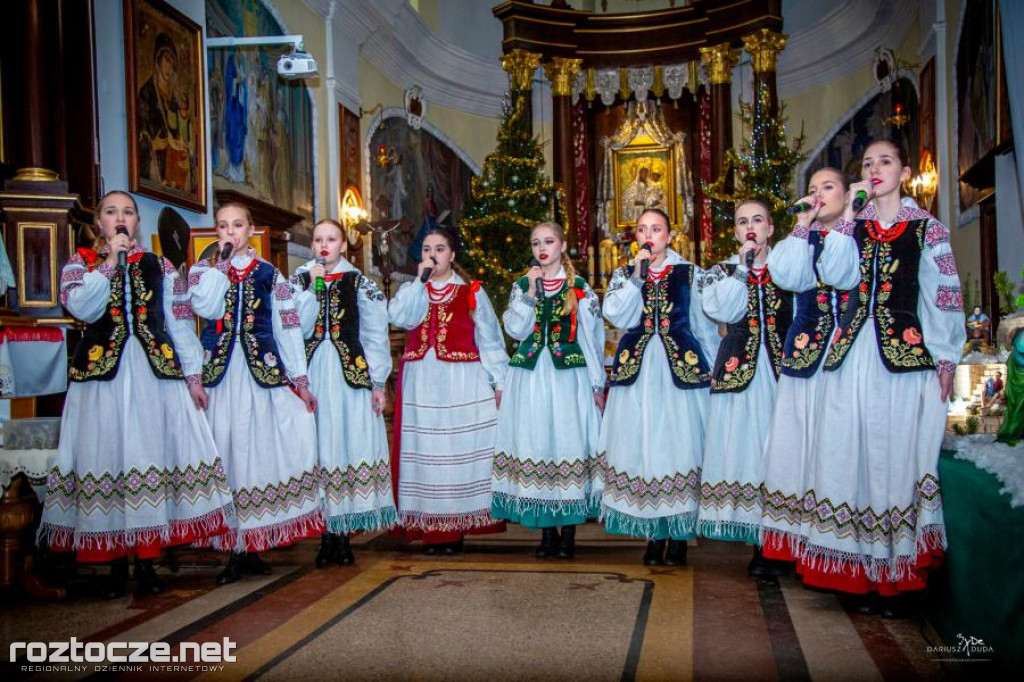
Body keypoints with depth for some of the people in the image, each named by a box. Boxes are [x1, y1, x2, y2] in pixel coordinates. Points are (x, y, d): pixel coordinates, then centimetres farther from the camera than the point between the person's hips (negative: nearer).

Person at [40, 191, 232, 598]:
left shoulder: (160, 267, 13)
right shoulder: (81, 263, 11)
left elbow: (181, 323, 9)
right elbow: (80, 307, -9)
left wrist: (193, 375, 4)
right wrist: (110, 262, -10)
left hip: (156, 373, 1)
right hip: (102, 374, -1)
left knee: (152, 457, -2)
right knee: (106, 459, -3)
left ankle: (147, 562, 7)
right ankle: (117, 565, 7)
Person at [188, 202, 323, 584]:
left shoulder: (269, 274, 12)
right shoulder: (202, 270, 12)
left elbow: (287, 328, 9)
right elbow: (206, 307, -10)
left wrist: (300, 380, 4)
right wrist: (221, 263, -4)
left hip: (262, 374, 0)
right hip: (219, 375, 0)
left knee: (260, 451, -2)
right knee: (225, 453, -3)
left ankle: (250, 547, 7)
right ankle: (236, 549, 3)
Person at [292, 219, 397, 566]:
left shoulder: (360, 284, 7)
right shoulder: (300, 281, 12)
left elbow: (376, 335, 4)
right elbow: (298, 329, -1)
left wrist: (377, 382, -1)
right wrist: (313, 287, -6)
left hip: (352, 375, -1)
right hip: (314, 377, 1)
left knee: (352, 444, -3)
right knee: (319, 446, -1)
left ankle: (343, 534, 5)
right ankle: (327, 535, 6)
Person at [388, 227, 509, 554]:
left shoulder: (471, 292, 7)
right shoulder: (411, 290, 13)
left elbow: (490, 340, 4)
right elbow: (400, 318, -8)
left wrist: (498, 381, -2)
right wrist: (421, 280, -9)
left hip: (463, 384, -2)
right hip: (421, 382, 2)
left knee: (460, 450, -3)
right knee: (424, 451, 0)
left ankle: (457, 528, 5)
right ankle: (430, 529, 6)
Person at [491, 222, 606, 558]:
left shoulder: (579, 288, 6)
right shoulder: (522, 285, 11)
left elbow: (591, 337, 4)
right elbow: (516, 330, -1)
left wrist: (597, 383, 2)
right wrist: (531, 292, -7)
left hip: (569, 375, -2)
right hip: (531, 375, 2)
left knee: (569, 442, -3)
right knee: (534, 445, 0)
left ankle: (568, 532, 4)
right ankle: (546, 531, 10)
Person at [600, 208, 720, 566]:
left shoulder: (691, 274, 6)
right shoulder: (623, 275, 11)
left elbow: (706, 328, 7)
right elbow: (618, 317, -6)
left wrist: (714, 372, 4)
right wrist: (637, 276, -10)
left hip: (682, 369, -2)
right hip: (637, 372, 2)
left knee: (678, 446, -2)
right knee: (641, 447, 2)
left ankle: (679, 534, 8)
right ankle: (654, 534, 12)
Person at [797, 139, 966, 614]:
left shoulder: (926, 228, 6)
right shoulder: (852, 227, 13)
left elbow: (945, 297, 2)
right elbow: (835, 275, -4)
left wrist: (946, 360, -3)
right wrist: (848, 217, -6)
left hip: (906, 357, -2)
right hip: (853, 357, 3)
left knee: (898, 457, -1)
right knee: (854, 456, 1)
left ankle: (896, 577, 6)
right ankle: (862, 571, 9)